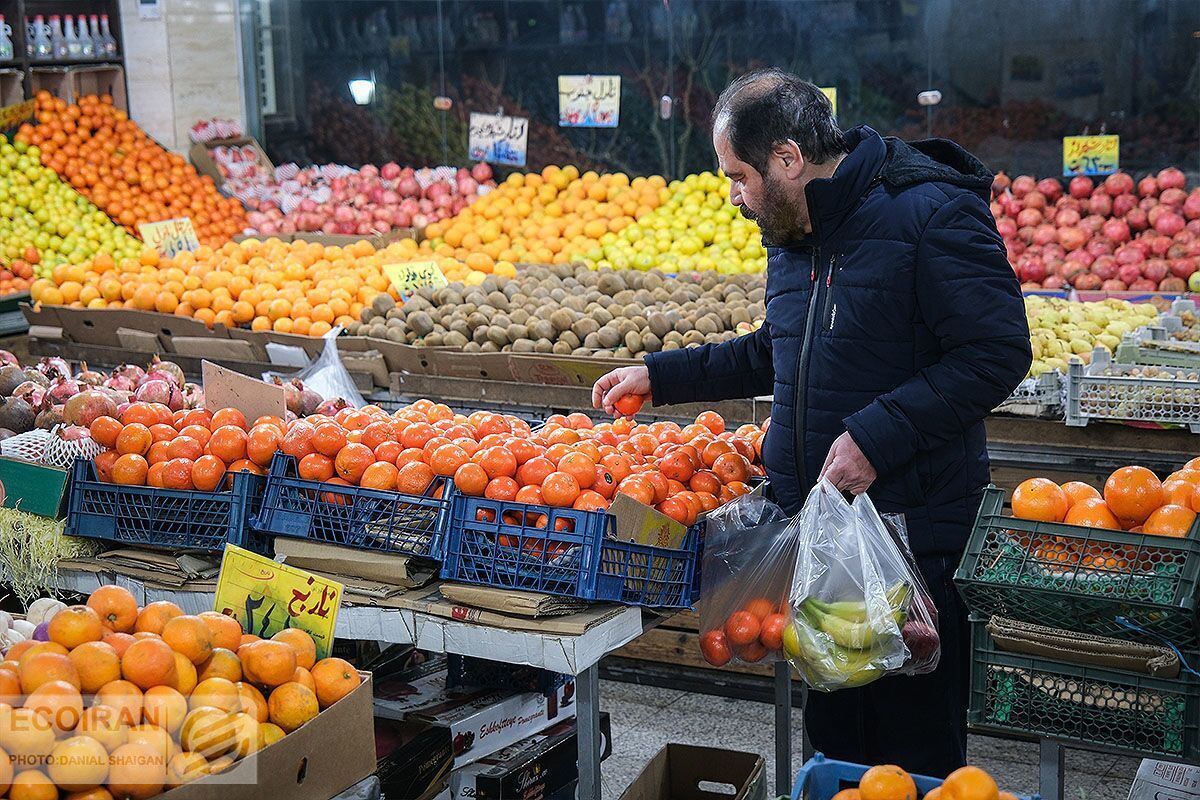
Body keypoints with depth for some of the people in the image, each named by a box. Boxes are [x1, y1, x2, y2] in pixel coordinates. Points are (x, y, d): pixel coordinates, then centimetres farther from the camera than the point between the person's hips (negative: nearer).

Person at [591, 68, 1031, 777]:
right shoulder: (794, 233, 12)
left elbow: (998, 353, -20)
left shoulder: (932, 213, -16)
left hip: (913, 526, -8)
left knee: (918, 741, 4)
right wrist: (660, 377, 21)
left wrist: (877, 434, -25)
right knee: (834, 726, 18)